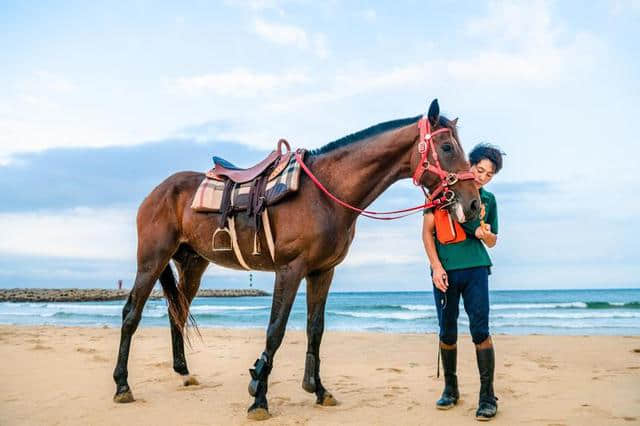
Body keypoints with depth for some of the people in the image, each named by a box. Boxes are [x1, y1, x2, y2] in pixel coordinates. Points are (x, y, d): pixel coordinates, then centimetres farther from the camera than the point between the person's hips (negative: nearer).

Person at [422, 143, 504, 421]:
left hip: (475, 269, 1)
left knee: (480, 330, -5)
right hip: (444, 270, -1)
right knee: (448, 332, 9)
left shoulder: (488, 199, 10)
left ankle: (487, 396, 3)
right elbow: (427, 230, 0)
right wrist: (436, 266, -9)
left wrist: (487, 234, -8)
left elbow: (492, 242, 17)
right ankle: (450, 389, 24)